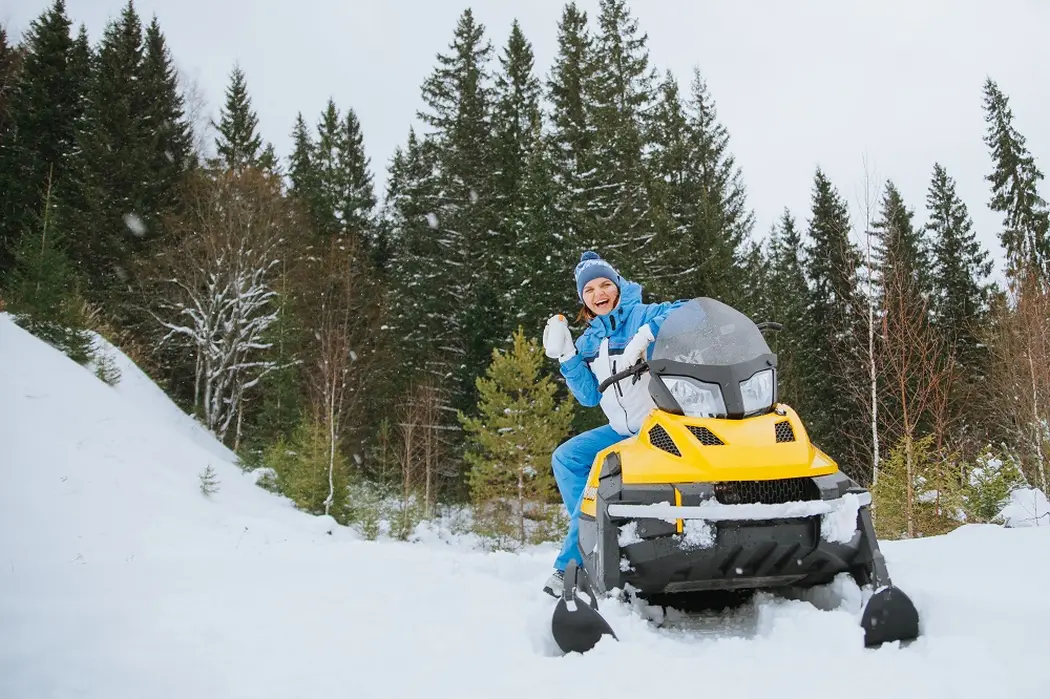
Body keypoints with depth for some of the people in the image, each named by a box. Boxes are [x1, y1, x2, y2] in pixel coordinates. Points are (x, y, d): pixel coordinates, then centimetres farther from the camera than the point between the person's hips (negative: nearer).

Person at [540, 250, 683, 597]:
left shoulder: (644, 315, -5)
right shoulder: (588, 342, 13)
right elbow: (589, 396, 9)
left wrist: (646, 334, -32)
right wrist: (565, 356, 0)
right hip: (622, 430, 8)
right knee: (565, 458, 0)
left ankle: (570, 564, -10)